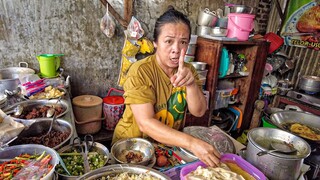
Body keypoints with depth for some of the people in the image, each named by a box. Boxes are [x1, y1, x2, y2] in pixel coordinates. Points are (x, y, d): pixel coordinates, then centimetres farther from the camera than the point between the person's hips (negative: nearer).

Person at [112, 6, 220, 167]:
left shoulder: (188, 70, -3)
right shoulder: (140, 71, -19)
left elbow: (198, 112, -9)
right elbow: (145, 123, -26)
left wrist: (191, 84, -26)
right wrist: (191, 142, -35)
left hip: (170, 144, 4)